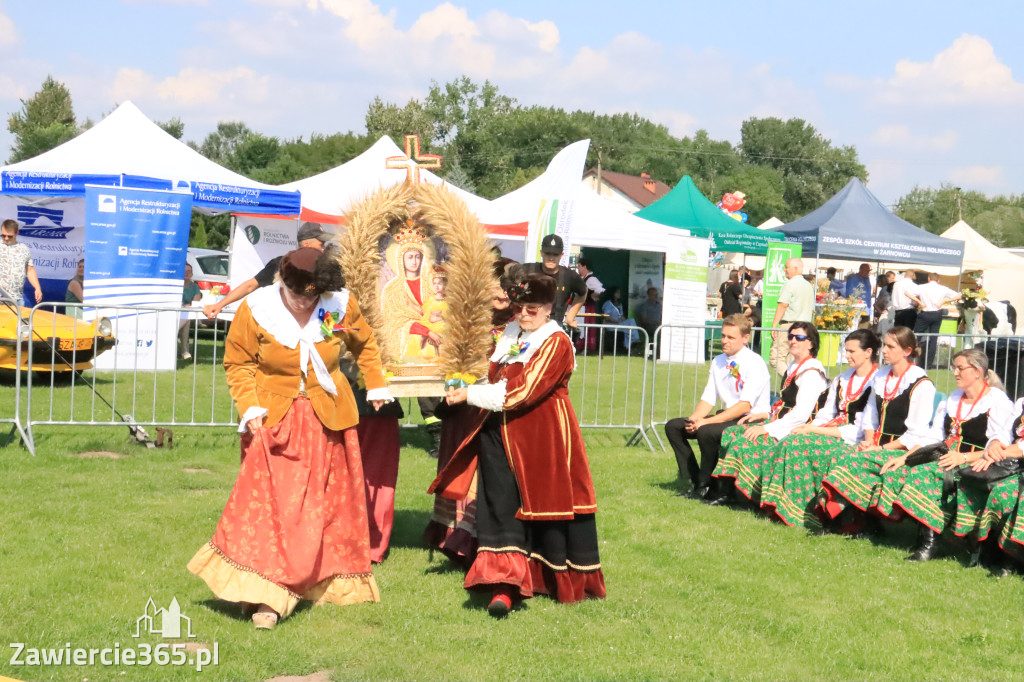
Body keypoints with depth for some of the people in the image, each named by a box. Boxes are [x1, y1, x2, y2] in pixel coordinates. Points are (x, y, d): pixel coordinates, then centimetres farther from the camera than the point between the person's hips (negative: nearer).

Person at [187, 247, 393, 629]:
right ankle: (268, 597, -11)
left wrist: (376, 386, 16)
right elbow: (238, 363, -3)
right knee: (269, 504, -11)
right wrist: (249, 408, -13)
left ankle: (326, 583, 27)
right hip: (274, 420, -2)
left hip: (327, 419, 2)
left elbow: (363, 344, 14)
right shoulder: (256, 311, -11)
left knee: (327, 504, 11)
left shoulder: (341, 306, -6)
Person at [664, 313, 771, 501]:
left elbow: (745, 405, -23)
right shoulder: (718, 362, 8)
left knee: (707, 432, -34)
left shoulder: (755, 363, -15)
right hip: (728, 416, 8)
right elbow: (708, 400, 8)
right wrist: (693, 420, -14)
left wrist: (706, 422, -26)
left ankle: (707, 486, -13)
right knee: (673, 426, -3)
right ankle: (695, 482, -1)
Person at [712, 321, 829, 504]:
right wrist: (765, 415, 8)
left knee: (744, 442, -25)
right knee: (730, 433, -4)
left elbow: (801, 414, -21)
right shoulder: (793, 367, 17)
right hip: (782, 424, 10)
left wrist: (767, 428, -20)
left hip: (796, 431, -10)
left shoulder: (811, 372, -14)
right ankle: (726, 491, -10)